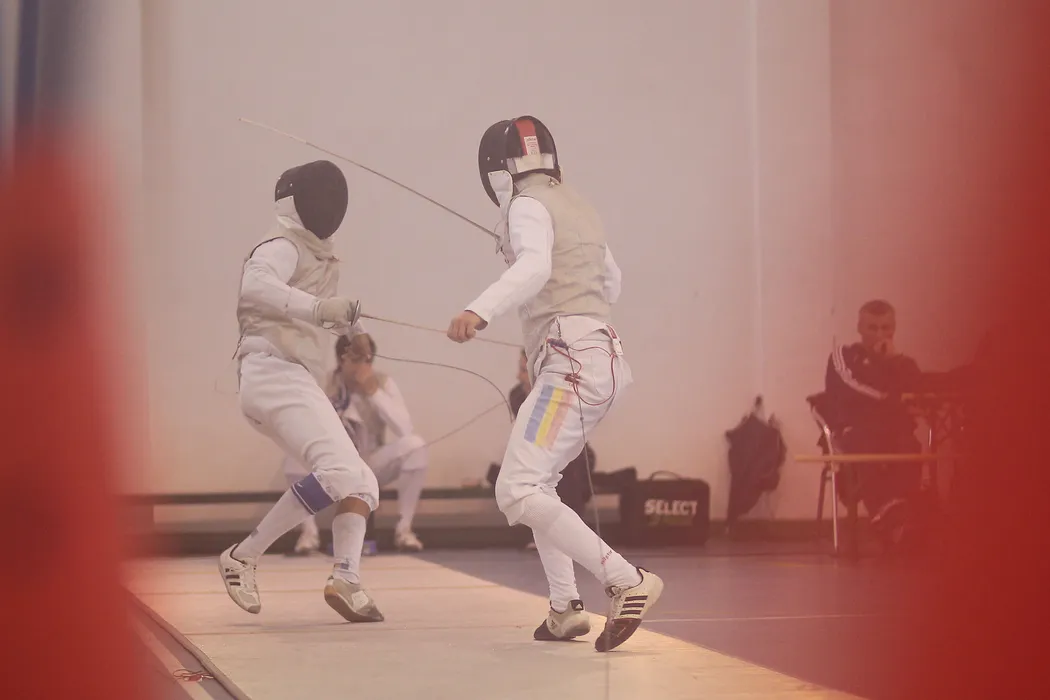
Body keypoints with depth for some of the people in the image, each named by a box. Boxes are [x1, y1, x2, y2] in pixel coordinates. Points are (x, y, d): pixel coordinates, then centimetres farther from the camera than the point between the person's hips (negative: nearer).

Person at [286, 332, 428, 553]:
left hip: (372, 467, 1)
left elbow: (405, 429, -24)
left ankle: (404, 528, -17)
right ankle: (309, 530, -18)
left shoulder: (383, 382, -11)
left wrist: (374, 392, -28)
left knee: (414, 444, -28)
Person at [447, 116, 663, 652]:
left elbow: (535, 269, -28)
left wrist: (479, 311, -43)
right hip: (601, 359, 9)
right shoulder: (576, 207, 22)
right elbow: (612, 283, 37)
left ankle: (626, 583, -27)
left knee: (517, 496, -16)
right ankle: (566, 608, 18)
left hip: (572, 363, -9)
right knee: (533, 482, 24)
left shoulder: (527, 207, -5)